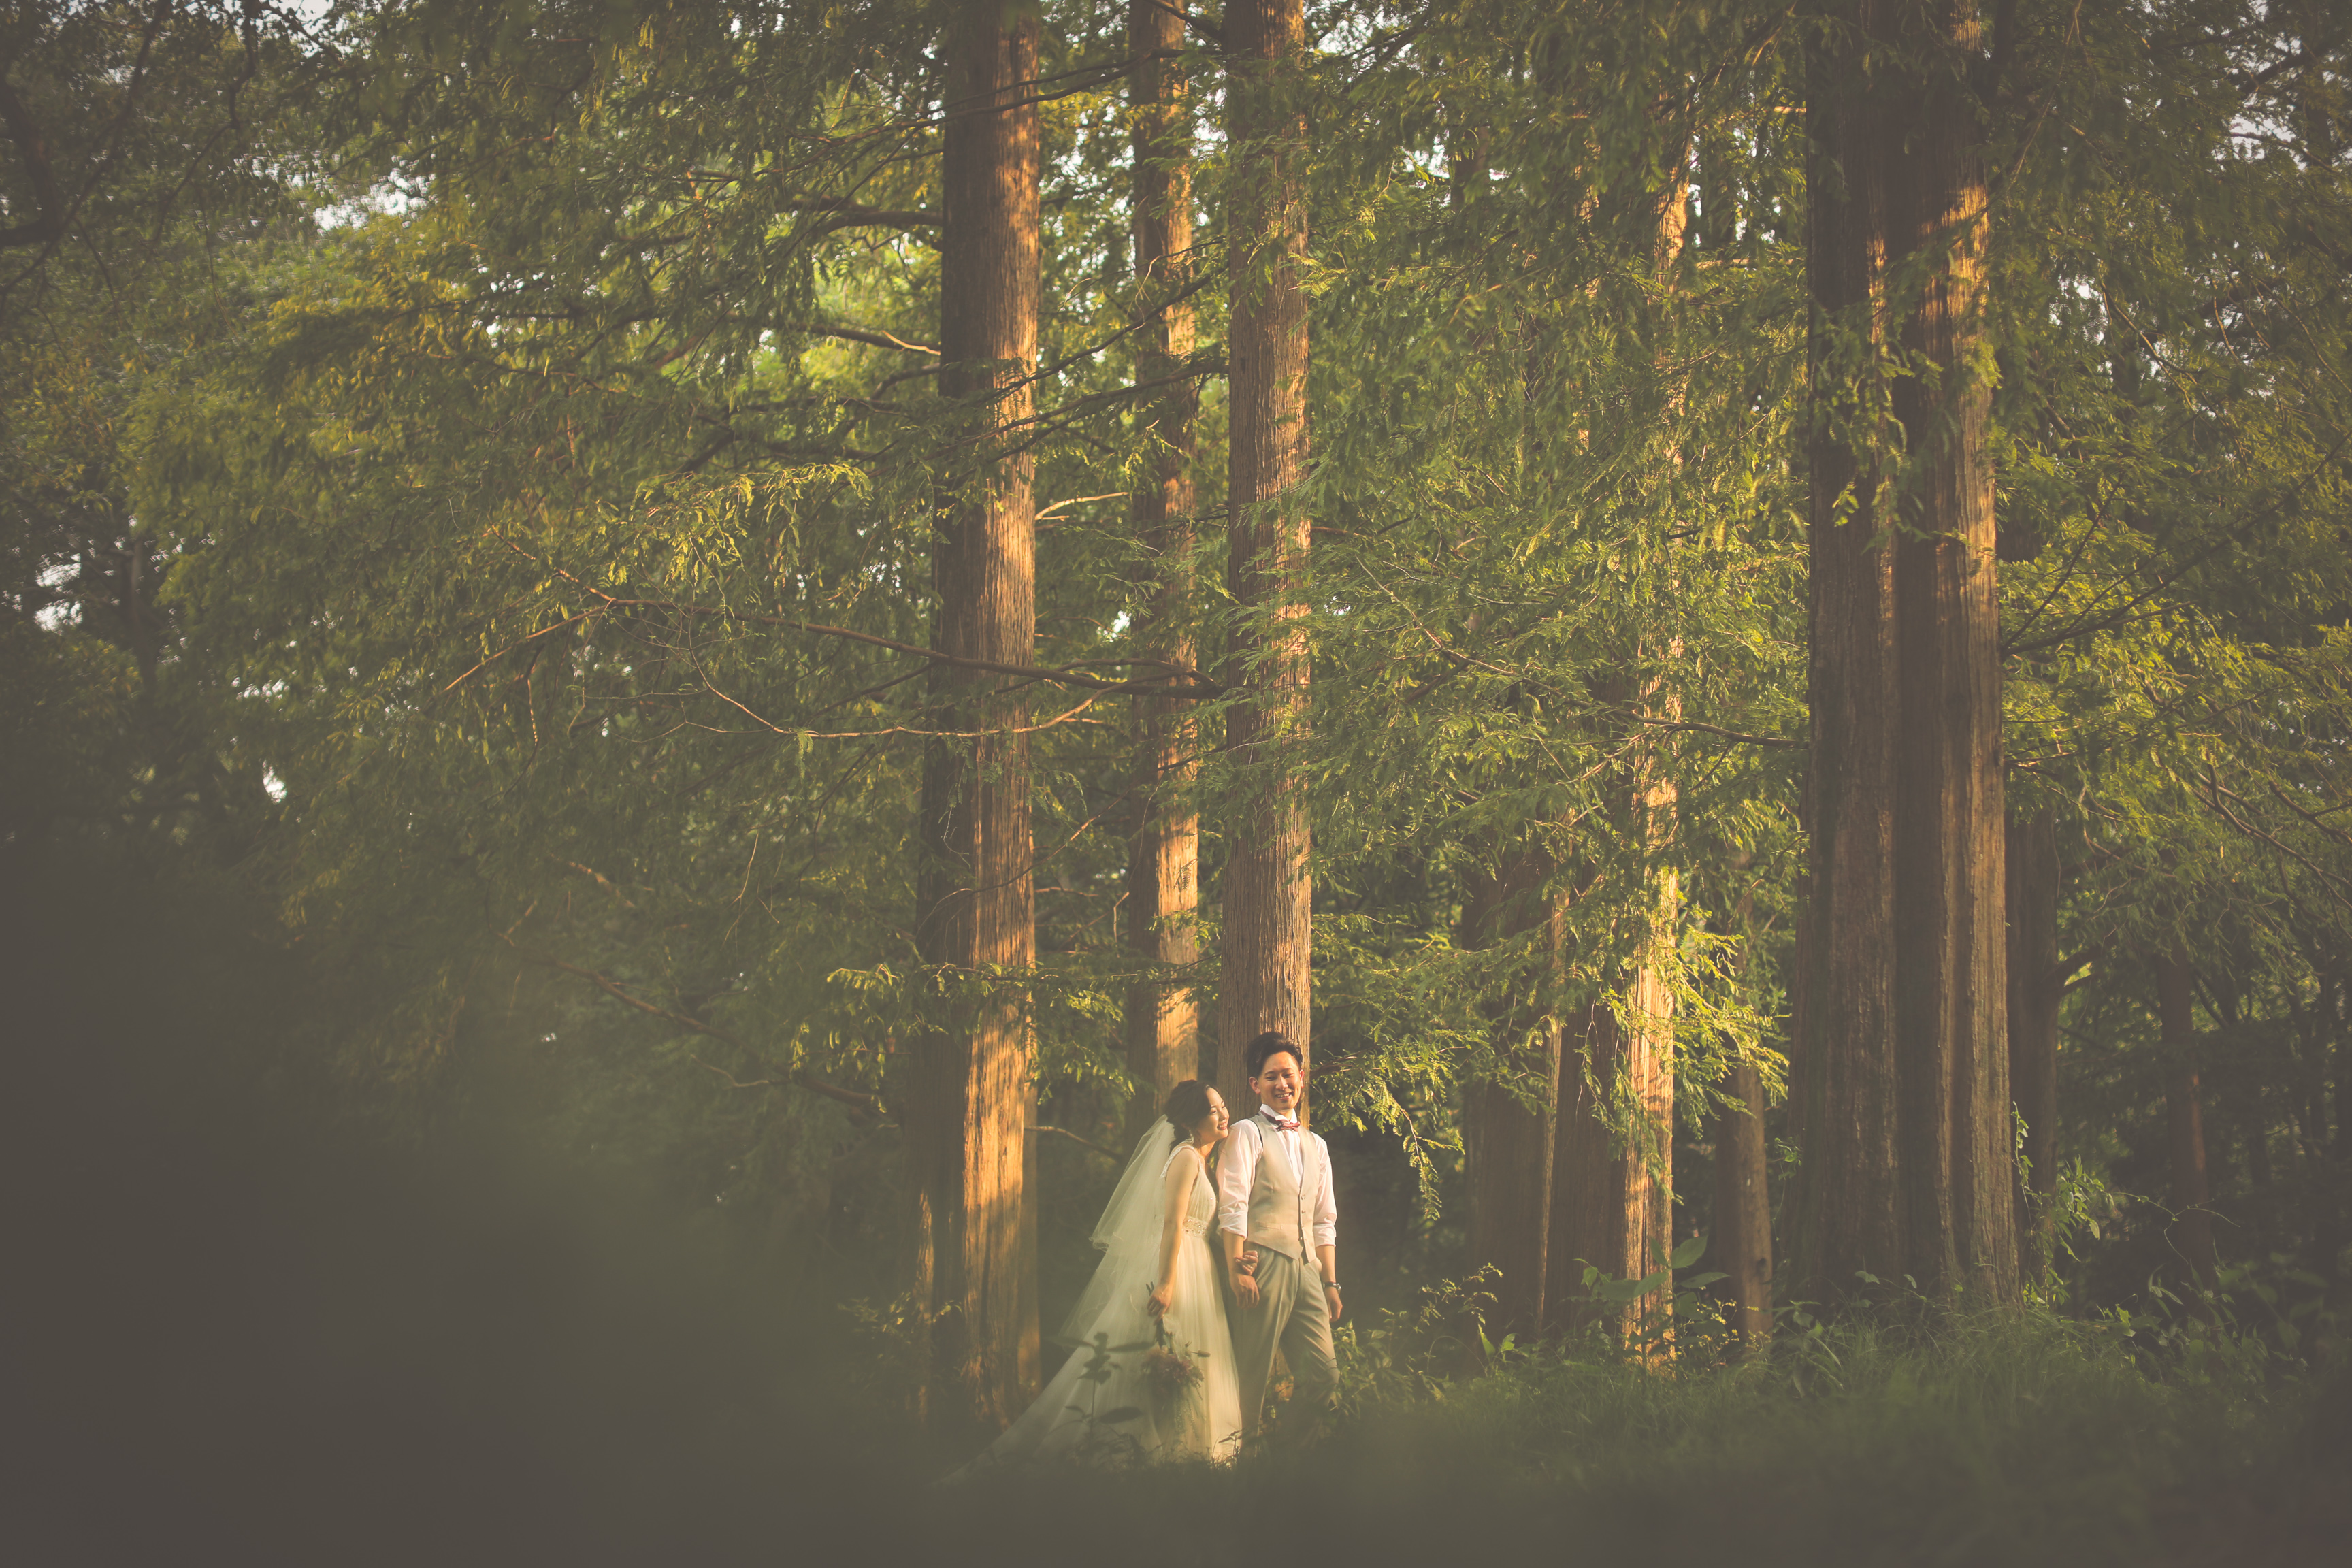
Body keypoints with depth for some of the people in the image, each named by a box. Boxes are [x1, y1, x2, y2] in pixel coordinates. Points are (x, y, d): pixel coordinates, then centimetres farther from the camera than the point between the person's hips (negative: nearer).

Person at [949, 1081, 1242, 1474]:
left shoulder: (1201, 1162, 19)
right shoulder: (1186, 1158, -10)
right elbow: (1172, 1224, -19)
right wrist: (1166, 1283, -26)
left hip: (1196, 1275, 10)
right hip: (1174, 1270, -10)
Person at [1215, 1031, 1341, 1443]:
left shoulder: (1316, 1146, 23)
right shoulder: (1247, 1134, 3)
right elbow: (1232, 1208, -6)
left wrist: (1330, 1283, 15)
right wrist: (1238, 1271, -15)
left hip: (1307, 1269, 6)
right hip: (1264, 1266, -6)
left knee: (1323, 1374, -1)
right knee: (1253, 1377, -8)